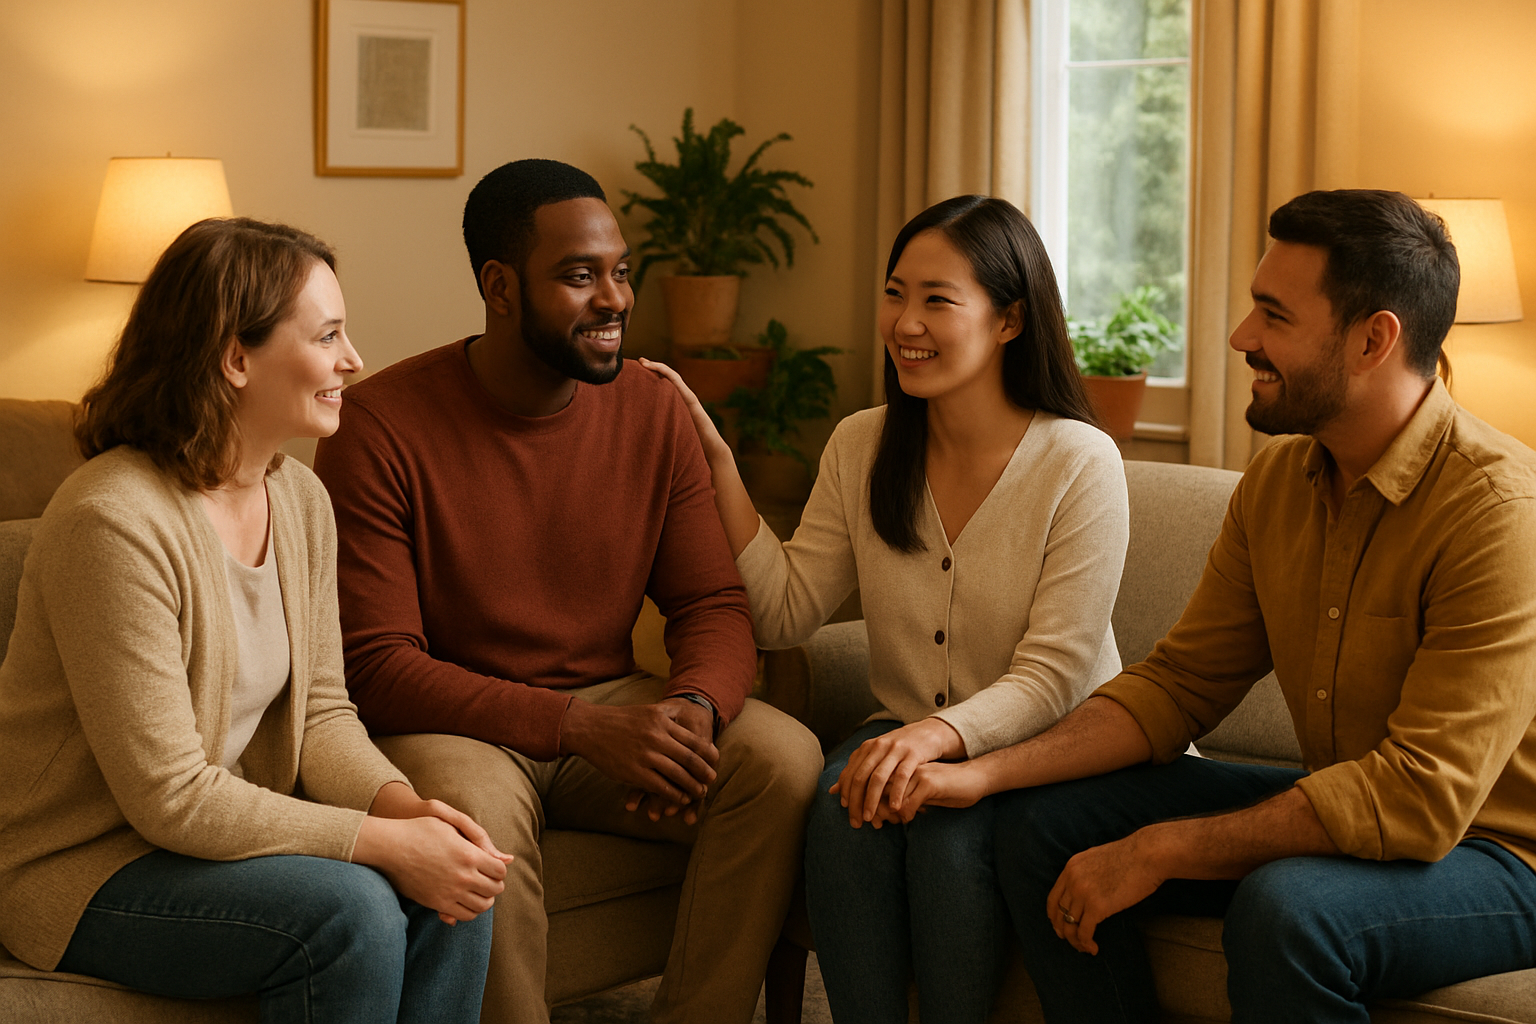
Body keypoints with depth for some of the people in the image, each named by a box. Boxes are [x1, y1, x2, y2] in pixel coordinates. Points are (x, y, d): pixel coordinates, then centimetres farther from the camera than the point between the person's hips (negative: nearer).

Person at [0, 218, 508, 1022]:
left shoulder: (300, 498, 2)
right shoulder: (115, 523, -25)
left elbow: (320, 710, 6)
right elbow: (169, 796, -25)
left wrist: (401, 803, -16)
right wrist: (384, 842, -25)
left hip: (230, 828, 7)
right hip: (84, 871, -7)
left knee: (448, 900, -16)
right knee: (352, 909, -27)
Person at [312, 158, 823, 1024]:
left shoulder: (653, 411, 1)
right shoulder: (382, 428, -14)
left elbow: (715, 606, 3)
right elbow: (376, 666, -18)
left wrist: (694, 708, -23)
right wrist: (587, 730, -28)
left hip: (610, 706, 5)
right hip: (453, 723, -4)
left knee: (787, 759, -19)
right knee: (477, 808, -37)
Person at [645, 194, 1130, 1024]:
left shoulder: (1079, 464, -11)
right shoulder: (861, 448, 4)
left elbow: (1052, 675, -15)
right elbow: (785, 613, 1)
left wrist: (941, 734, -33)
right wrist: (716, 461, -5)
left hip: (1041, 747, -3)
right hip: (901, 732, 4)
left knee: (947, 828, -33)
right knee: (844, 807, -29)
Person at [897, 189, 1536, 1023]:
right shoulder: (1276, 482, 2)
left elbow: (1420, 796, -30)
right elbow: (1179, 683, 6)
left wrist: (1157, 851, -26)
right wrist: (986, 772, -9)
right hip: (1344, 814, 8)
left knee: (1284, 908, -37)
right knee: (1040, 826, -3)